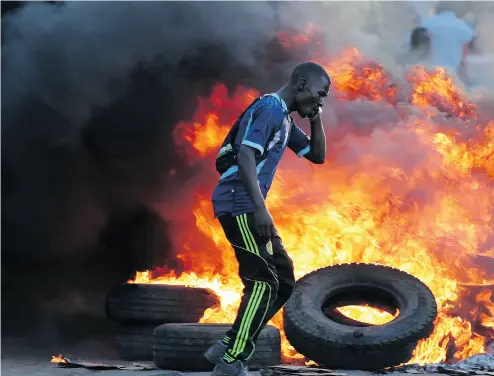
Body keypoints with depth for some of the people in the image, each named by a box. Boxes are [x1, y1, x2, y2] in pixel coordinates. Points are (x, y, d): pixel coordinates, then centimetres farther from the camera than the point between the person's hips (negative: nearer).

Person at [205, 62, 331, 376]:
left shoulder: (285, 118, 20)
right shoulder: (270, 107, -10)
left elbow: (318, 156, 25)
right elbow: (245, 155, -22)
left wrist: (316, 117, 11)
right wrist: (260, 207, -29)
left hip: (248, 206, 10)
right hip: (238, 203, -10)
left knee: (284, 280, 10)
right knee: (263, 282, -15)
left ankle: (229, 348, 9)